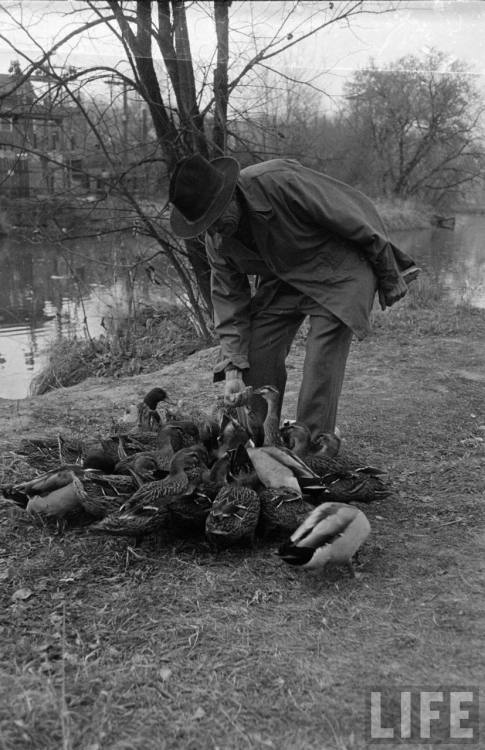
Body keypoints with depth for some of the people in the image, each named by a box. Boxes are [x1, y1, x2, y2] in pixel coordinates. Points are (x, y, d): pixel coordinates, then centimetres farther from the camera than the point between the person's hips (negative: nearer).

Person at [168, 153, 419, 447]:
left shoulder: (281, 181, -32)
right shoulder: (217, 238, -10)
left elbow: (357, 215, -24)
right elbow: (229, 299, -5)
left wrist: (389, 277, -14)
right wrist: (233, 369, -11)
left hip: (337, 272, -6)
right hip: (282, 279, 6)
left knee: (321, 363, -14)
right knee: (257, 354, -1)